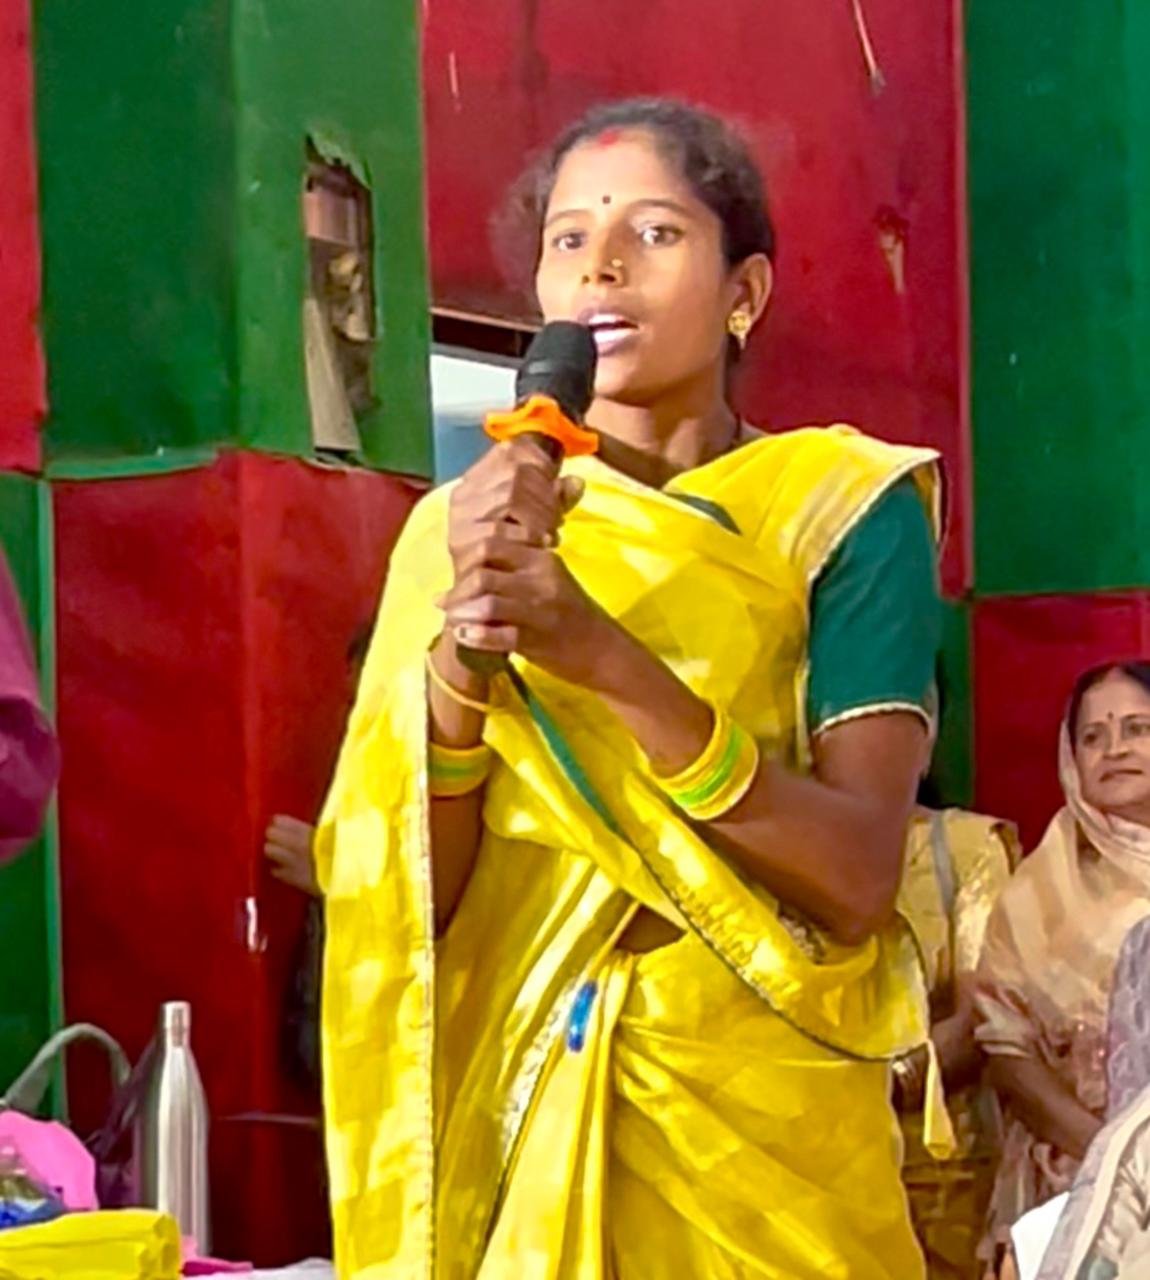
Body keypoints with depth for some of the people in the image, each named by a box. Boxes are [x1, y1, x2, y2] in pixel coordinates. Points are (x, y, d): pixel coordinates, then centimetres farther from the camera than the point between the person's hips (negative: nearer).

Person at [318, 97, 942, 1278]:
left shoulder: (843, 507, -5)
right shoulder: (462, 526, 1)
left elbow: (858, 877, -17)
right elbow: (401, 904, -7)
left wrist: (608, 658, -28)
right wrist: (462, 646, -24)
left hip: (760, 1105, -2)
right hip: (504, 1097, 2)